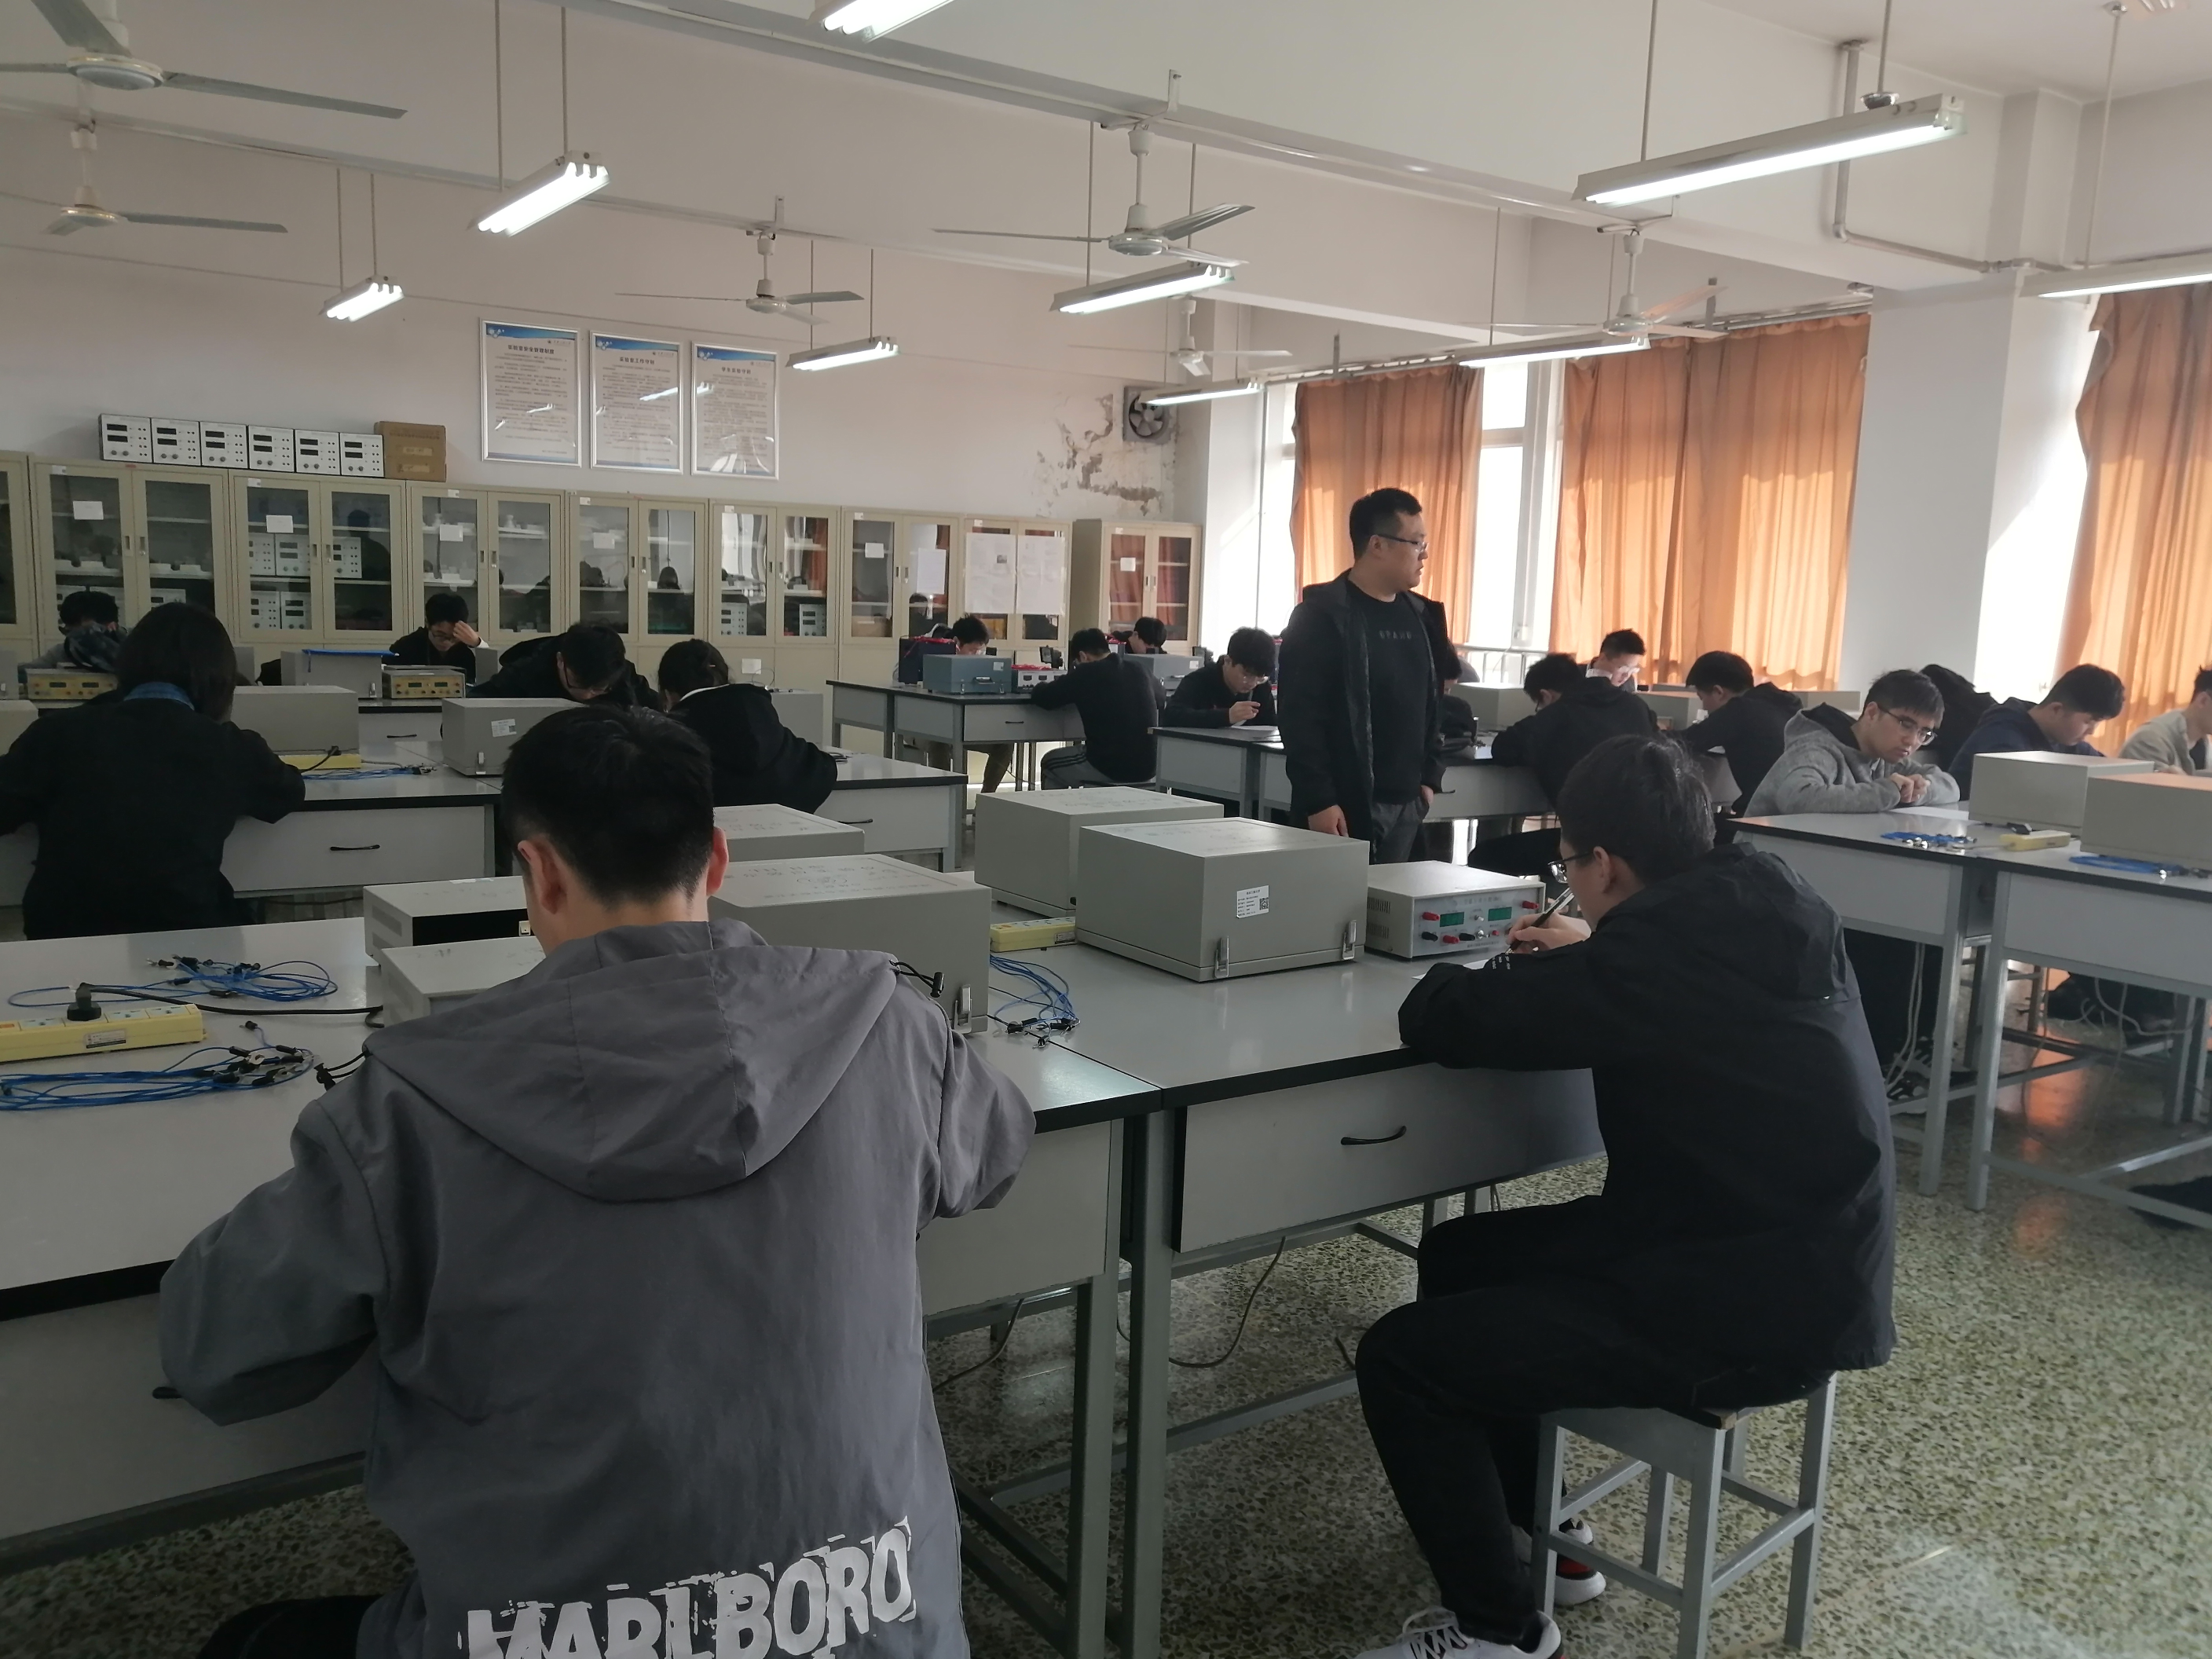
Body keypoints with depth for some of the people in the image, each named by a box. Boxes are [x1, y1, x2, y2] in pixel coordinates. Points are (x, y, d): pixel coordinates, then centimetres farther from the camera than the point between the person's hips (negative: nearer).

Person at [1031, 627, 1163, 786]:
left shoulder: (1087, 673, -6)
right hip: (1147, 769, 6)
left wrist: (1042, 687, 22)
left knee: (1049, 763, 25)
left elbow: (1040, 697, -2)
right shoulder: (1142, 672, 8)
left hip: (1109, 767, -6)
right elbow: (1159, 696, 29)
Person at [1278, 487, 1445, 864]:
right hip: (1344, 805, -7)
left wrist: (1429, 776, 14)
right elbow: (1301, 717, -15)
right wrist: (1317, 800, -19)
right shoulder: (1322, 616, -10)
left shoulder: (1419, 616, 13)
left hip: (1405, 805, 7)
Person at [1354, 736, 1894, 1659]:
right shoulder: (1772, 911, 2)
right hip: (1799, 1259, 10)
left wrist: (1510, 978, 3)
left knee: (1400, 1358, -8)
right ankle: (1538, 1533, 34)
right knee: (1458, 1255, 19)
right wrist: (1587, 959, 21)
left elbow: (1439, 1022, -19)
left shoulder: (1653, 950, -24)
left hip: (1755, 1307, -9)